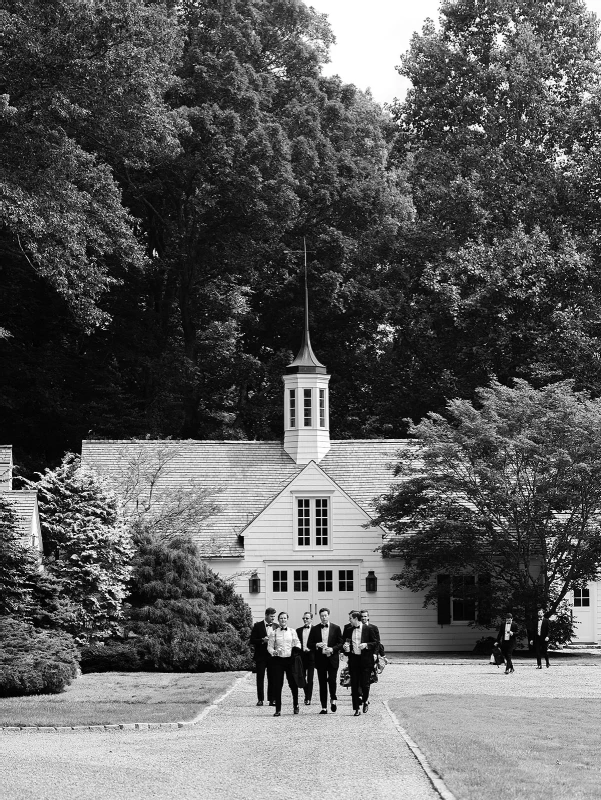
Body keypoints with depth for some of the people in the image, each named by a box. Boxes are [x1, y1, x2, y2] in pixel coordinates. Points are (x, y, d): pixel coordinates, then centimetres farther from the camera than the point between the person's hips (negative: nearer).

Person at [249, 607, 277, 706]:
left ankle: (271, 699, 5)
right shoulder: (257, 626, 0)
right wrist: (262, 640, -18)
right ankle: (260, 699, 5)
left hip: (272, 656, 2)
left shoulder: (276, 627, 9)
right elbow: (252, 641, -3)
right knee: (260, 678, 1)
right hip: (261, 656, -2)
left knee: (272, 678, 2)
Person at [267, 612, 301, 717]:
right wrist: (273, 652, -15)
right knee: (277, 685, -4)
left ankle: (295, 705, 27)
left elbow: (297, 643, 11)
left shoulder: (292, 631, 9)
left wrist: (296, 649, -10)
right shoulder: (273, 632, 6)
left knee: (293, 683, 4)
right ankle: (278, 710, 0)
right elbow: (269, 646, 5)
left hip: (290, 659, 1)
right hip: (278, 660, -1)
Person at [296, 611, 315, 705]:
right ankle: (307, 696, 24)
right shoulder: (298, 630, 12)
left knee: (310, 678, -6)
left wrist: (310, 648, -15)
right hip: (301, 656, 4)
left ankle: (308, 699, -6)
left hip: (311, 656, -4)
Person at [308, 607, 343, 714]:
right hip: (320, 659, 2)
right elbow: (309, 644, 7)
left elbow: (341, 644, 2)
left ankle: (333, 699, 15)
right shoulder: (314, 629, 8)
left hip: (332, 659, -2)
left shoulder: (336, 628, 4)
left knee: (332, 680, -12)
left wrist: (332, 649, -14)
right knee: (322, 683, 2)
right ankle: (324, 707, 7)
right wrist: (317, 645, -13)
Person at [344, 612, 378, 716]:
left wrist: (366, 645, -15)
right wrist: (345, 647, 0)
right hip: (353, 659, 4)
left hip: (365, 660, -4)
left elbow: (375, 643, 1)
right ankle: (356, 709, 6)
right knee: (354, 685, 1)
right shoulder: (350, 630, 12)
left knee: (364, 683, -6)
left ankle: (365, 701, 24)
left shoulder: (368, 629, -1)